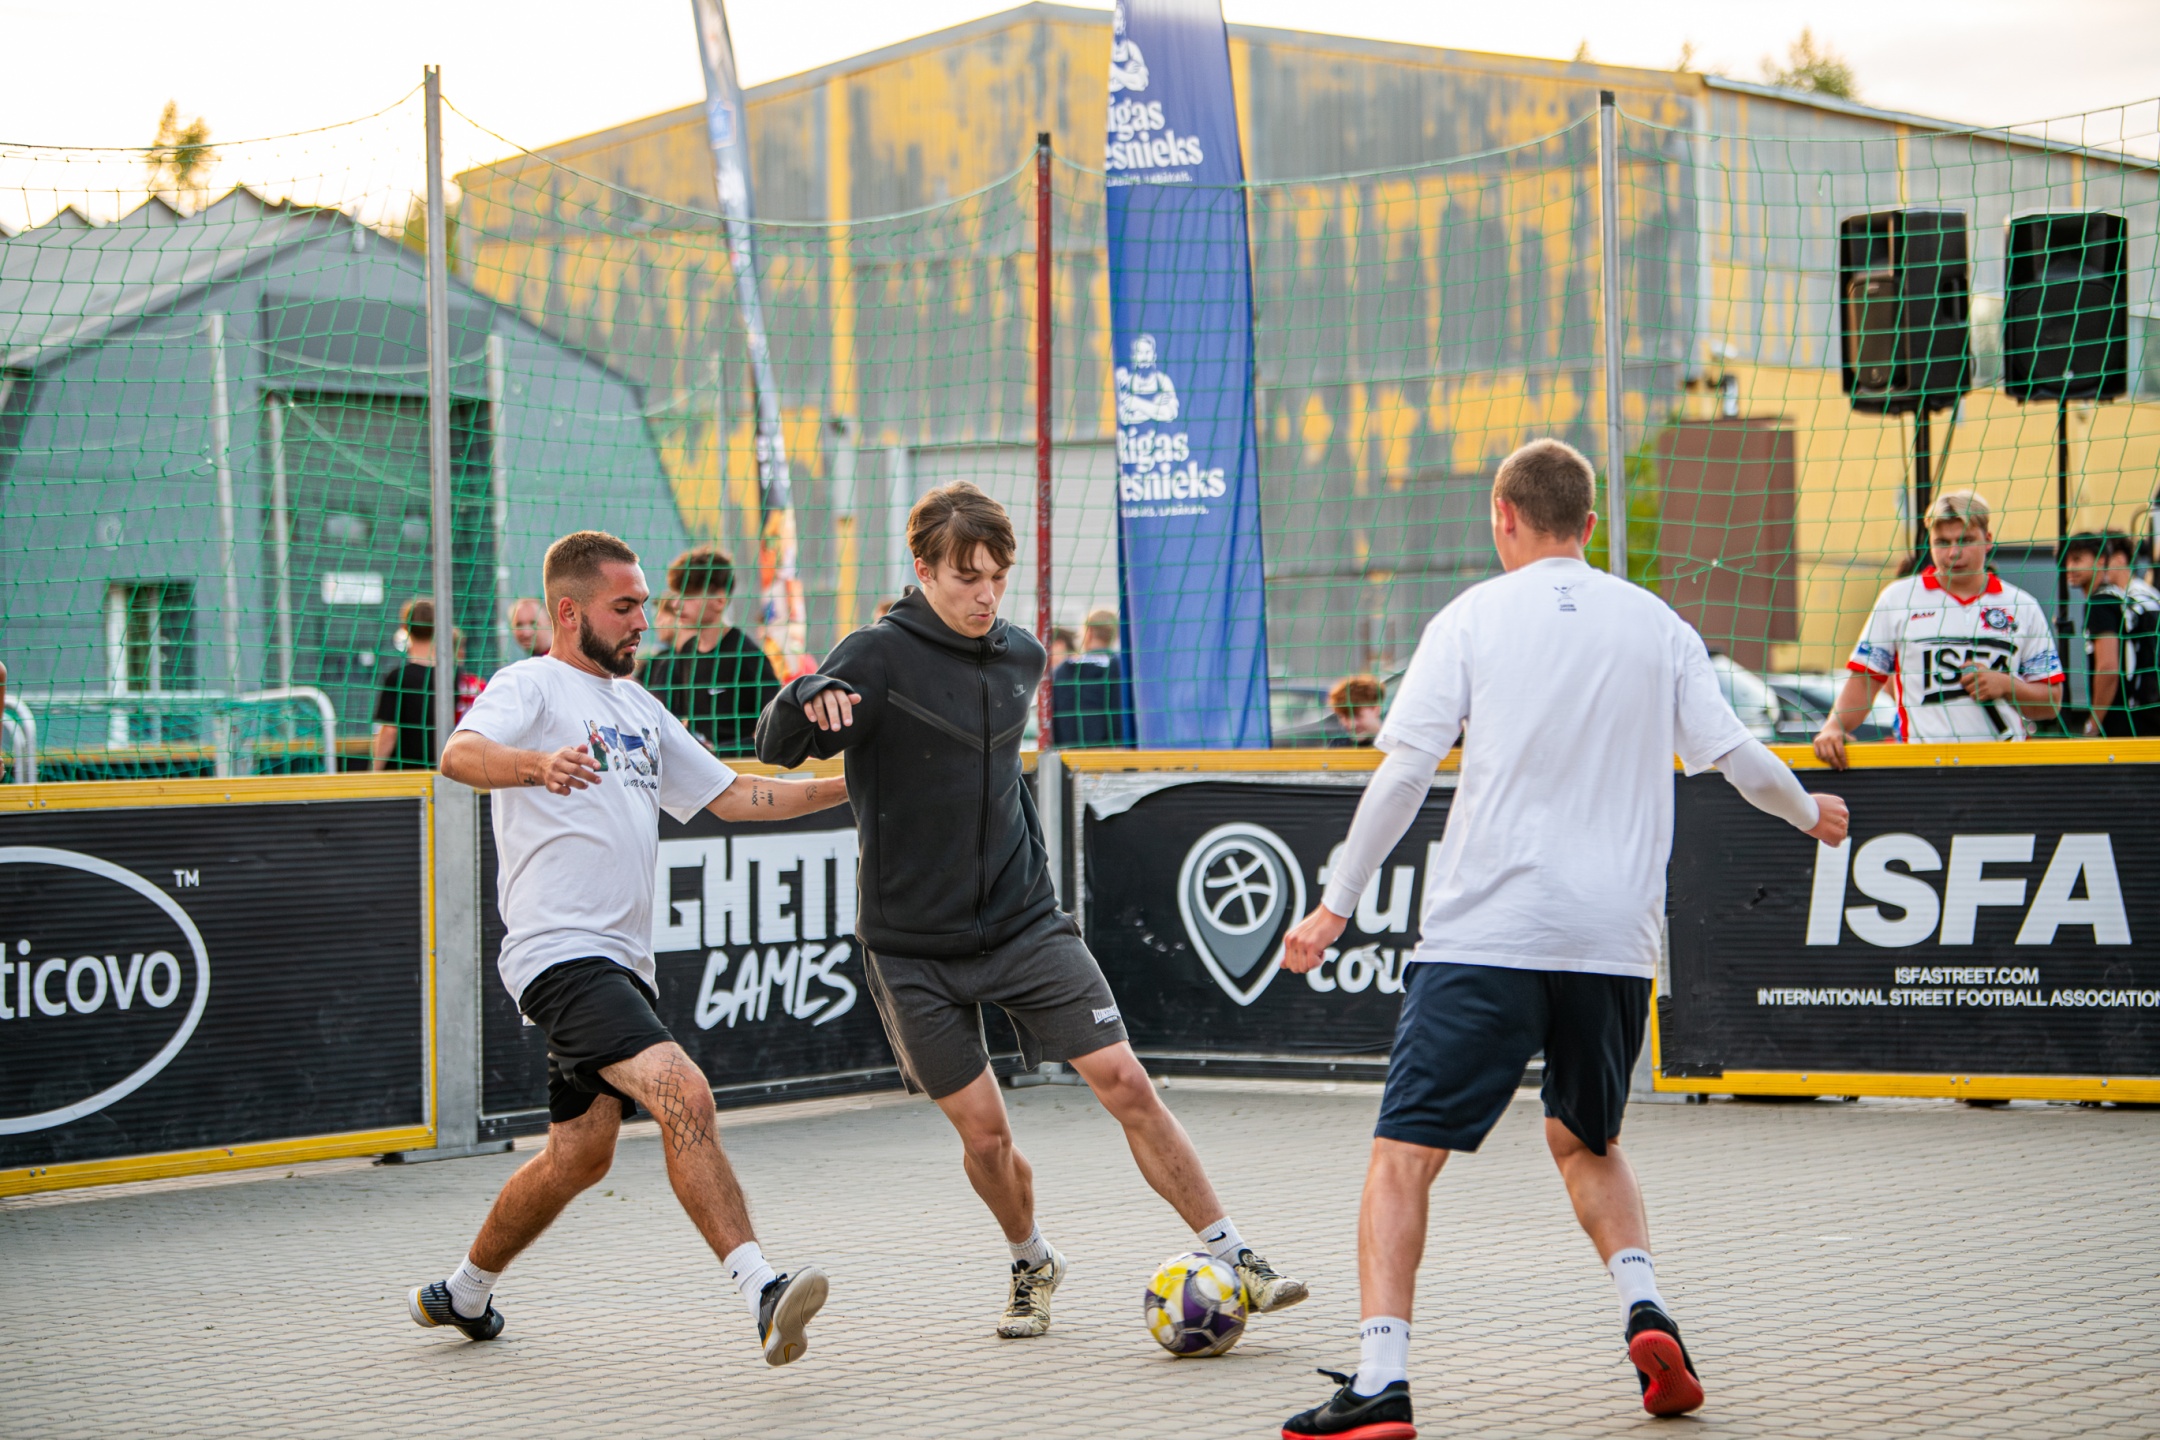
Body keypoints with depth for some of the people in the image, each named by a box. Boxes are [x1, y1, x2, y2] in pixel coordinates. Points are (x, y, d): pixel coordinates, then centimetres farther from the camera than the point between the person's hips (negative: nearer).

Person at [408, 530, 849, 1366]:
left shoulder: (638, 706, 22)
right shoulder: (531, 686, -3)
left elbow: (732, 796, 25)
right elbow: (460, 755, -23)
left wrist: (849, 786, 17)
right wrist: (537, 765, -44)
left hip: (620, 960, 9)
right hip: (560, 950, -9)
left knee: (580, 1154, 13)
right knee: (684, 1095, -25)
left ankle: (461, 1294, 31)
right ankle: (760, 1291, -31)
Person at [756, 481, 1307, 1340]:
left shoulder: (1021, 658, 6)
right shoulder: (878, 657, -11)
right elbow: (777, 751, -19)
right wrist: (806, 697, -39)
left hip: (1024, 923, 3)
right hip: (914, 945, -3)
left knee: (1124, 1082, -7)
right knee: (982, 1129, -1)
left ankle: (1233, 1261, -1)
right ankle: (1032, 1268, 28)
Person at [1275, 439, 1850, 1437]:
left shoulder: (1472, 618, 2)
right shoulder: (1657, 625, 11)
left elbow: (1405, 770, -3)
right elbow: (1730, 756, 11)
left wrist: (1336, 905, 2)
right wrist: (1809, 811, 31)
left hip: (1485, 933, -4)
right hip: (1615, 939, 4)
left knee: (1404, 1153, -2)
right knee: (1586, 1141, 25)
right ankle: (1643, 1308, 4)